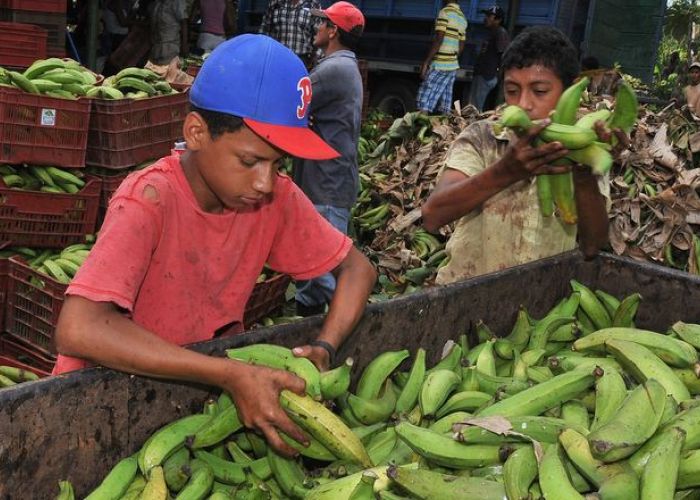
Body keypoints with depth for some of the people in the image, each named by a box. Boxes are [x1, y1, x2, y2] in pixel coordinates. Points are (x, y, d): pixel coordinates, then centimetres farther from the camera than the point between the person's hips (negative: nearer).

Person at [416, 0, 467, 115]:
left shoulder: (445, 12, -9)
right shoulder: (463, 18, 15)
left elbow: (438, 40, -17)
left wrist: (426, 62, -15)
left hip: (439, 65, -8)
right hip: (452, 66, 8)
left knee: (424, 104, -8)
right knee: (446, 107, 7)